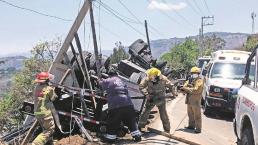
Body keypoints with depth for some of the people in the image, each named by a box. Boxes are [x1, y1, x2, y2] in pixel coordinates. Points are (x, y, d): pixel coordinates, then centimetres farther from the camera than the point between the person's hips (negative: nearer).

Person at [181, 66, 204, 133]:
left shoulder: (199, 81, -10)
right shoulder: (190, 80, 14)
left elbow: (196, 90, -22)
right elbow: (185, 85, 6)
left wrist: (186, 88, -20)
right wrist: (184, 87, -19)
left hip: (195, 101, -7)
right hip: (189, 100, 8)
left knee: (197, 115, -3)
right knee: (190, 114, 17)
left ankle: (198, 128, 1)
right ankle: (191, 125, 29)